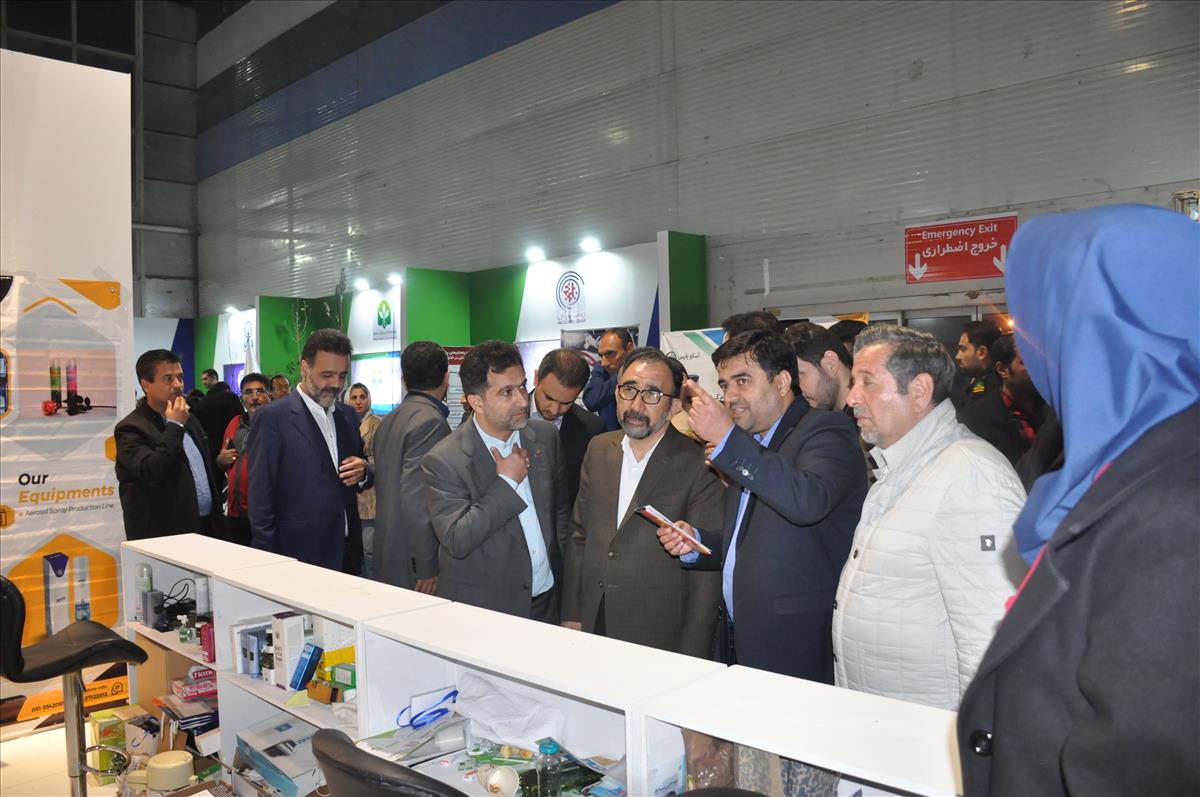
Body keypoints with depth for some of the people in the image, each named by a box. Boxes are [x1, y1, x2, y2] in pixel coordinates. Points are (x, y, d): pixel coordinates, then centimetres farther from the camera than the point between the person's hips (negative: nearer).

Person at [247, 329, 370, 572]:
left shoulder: (348, 415, 9)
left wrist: (363, 472, -5)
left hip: (348, 552, 6)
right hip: (299, 556, -5)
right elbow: (261, 496, -9)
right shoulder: (273, 417, -9)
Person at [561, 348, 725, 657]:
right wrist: (571, 616, 7)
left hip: (660, 638, -4)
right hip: (593, 627, 5)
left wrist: (690, 661, -11)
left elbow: (706, 572, -11)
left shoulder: (699, 466, -14)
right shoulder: (599, 449, 4)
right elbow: (579, 534, 10)